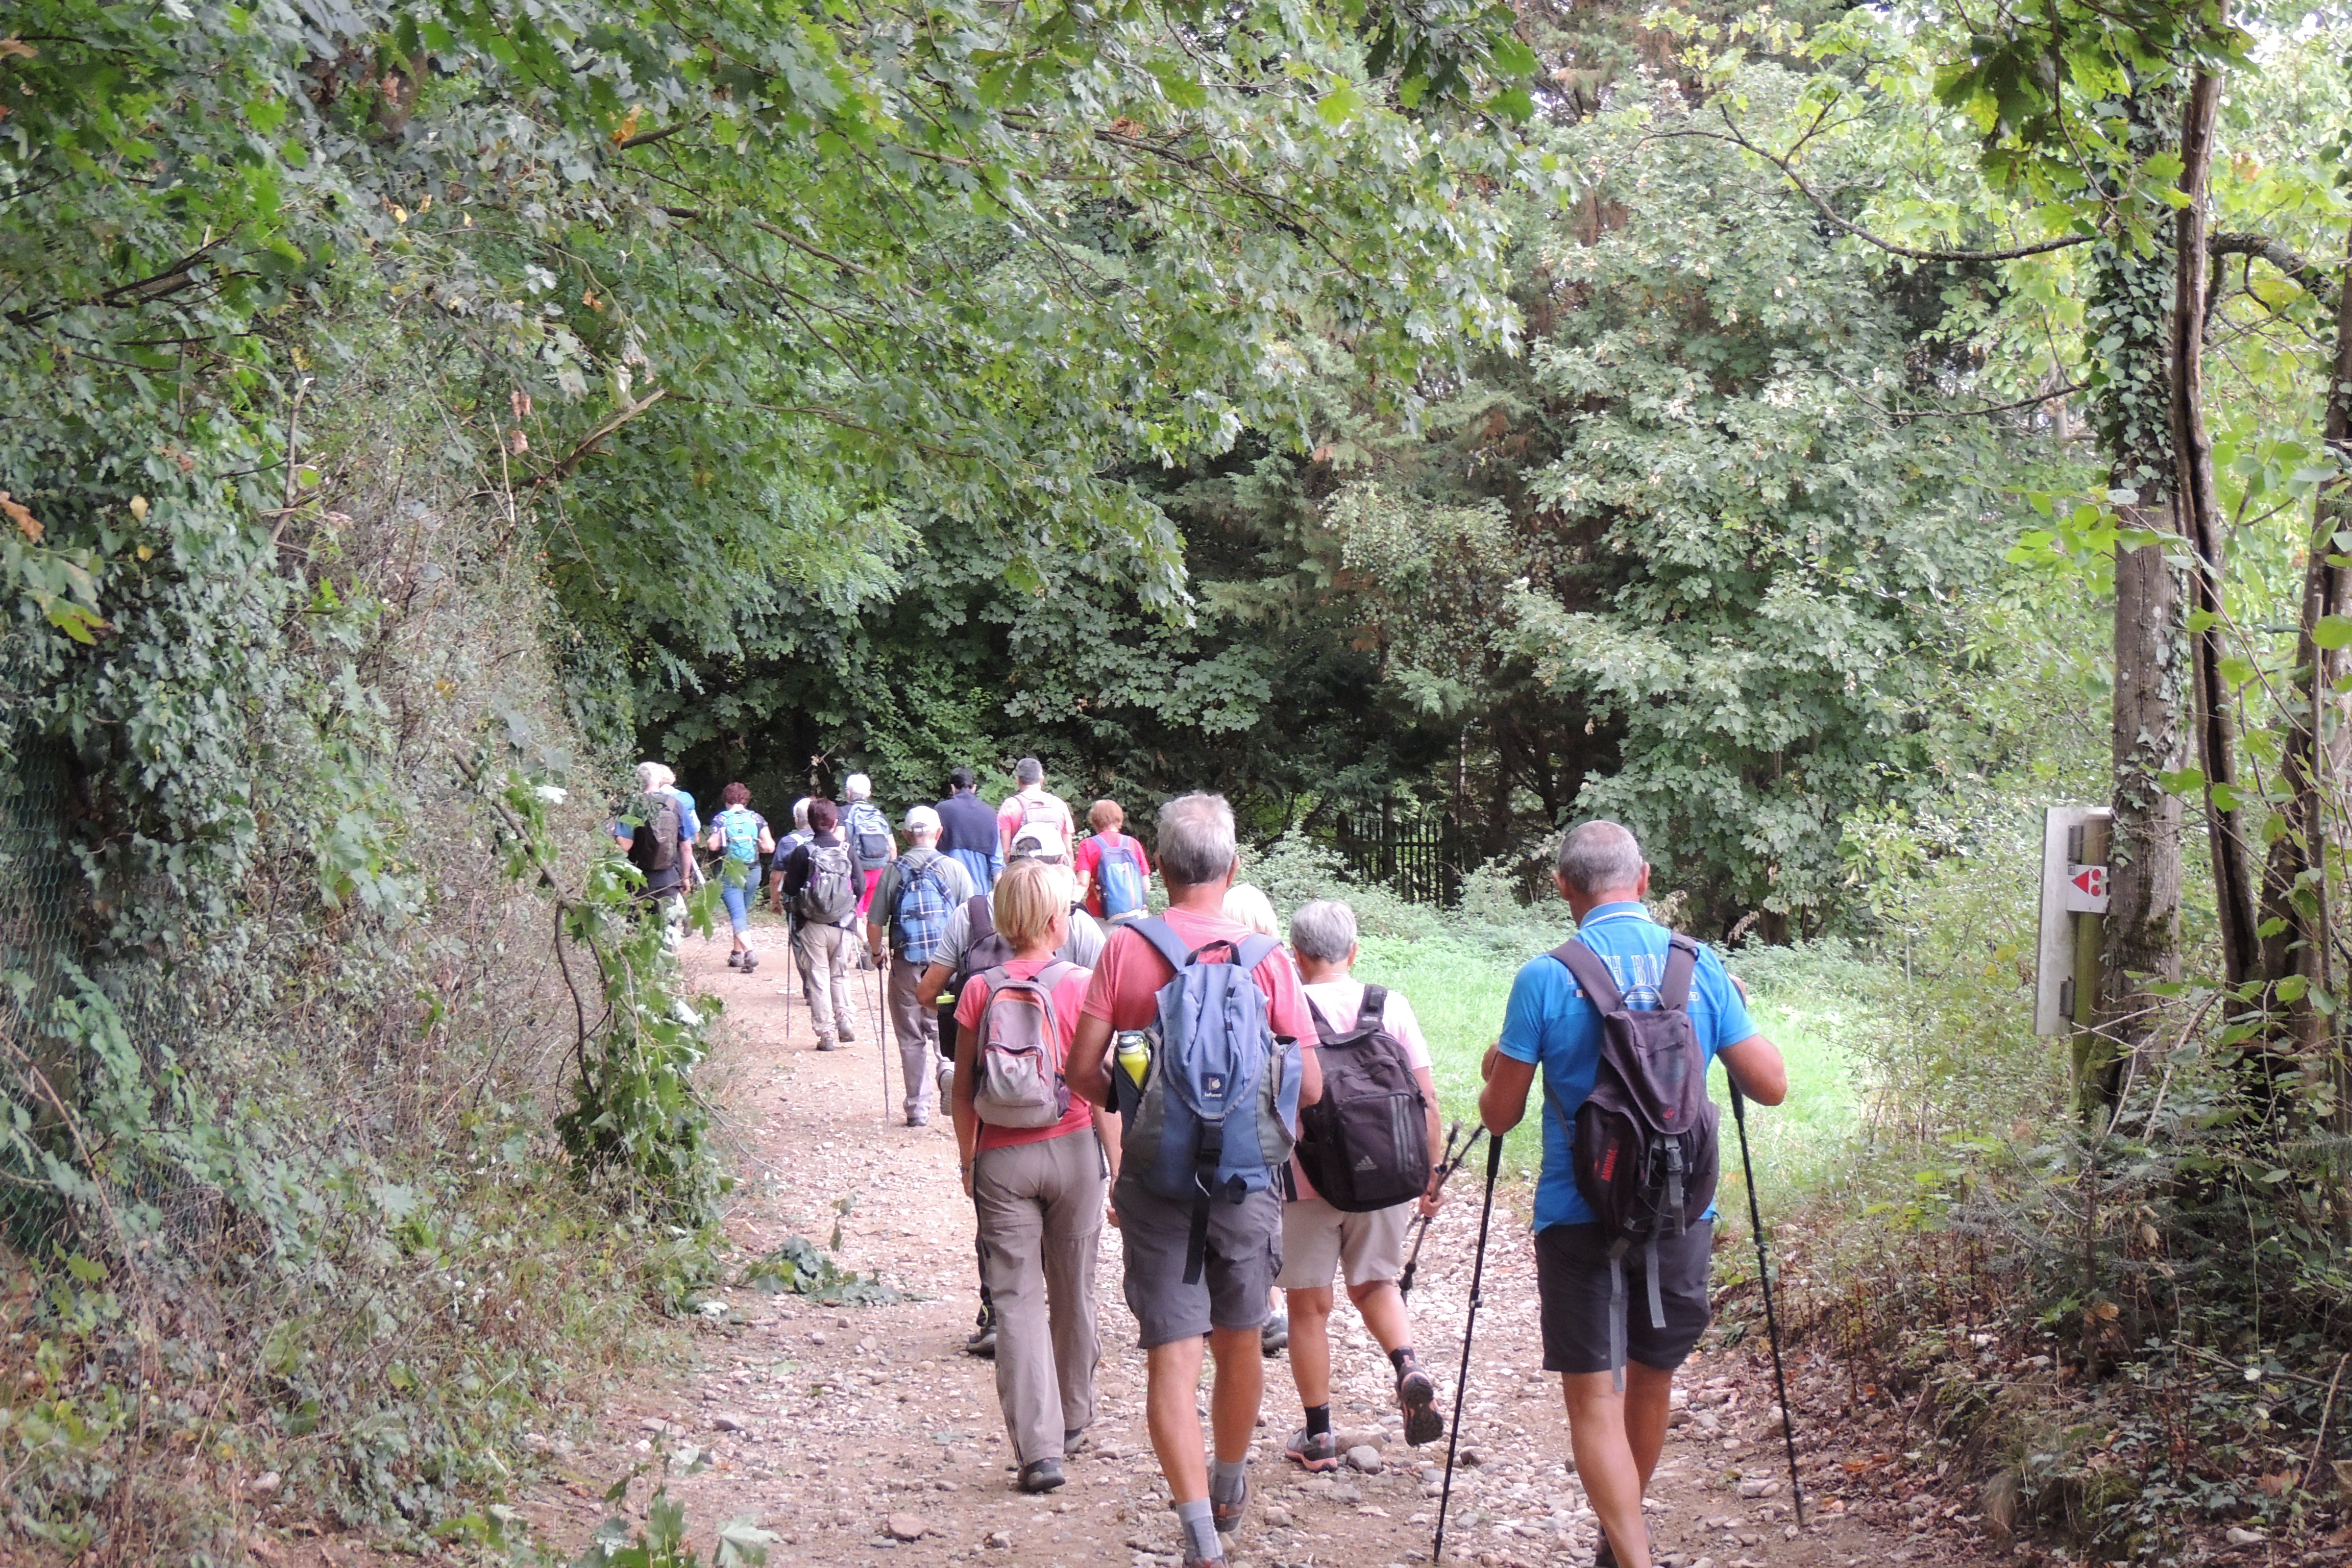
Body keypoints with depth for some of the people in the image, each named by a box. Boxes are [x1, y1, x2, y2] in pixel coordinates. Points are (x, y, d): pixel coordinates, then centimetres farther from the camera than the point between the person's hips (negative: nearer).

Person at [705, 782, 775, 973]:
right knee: (743, 912, 20)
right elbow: (770, 847, -4)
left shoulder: (720, 819, -5)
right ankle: (737, 953, 27)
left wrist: (725, 843, 11)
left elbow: (714, 846, -11)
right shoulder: (757, 819, 1)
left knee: (738, 914, -9)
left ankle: (749, 952, -29)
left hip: (729, 871, -3)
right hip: (753, 871, 3)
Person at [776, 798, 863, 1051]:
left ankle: (826, 1032, 2)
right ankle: (845, 1018, 5)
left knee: (817, 976, 5)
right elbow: (859, 886, 0)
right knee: (840, 973, 20)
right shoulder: (847, 850, -3)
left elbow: (790, 889, -7)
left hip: (811, 925, -2)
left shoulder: (803, 853, -8)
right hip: (842, 924, 2)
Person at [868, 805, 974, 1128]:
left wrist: (876, 953, 17)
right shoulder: (955, 870, -1)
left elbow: (874, 923, 0)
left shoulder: (894, 871, -1)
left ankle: (918, 1108, 12)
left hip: (906, 965, 0)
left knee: (911, 1039, 9)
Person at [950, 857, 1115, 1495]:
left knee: (1017, 1301, 1)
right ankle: (1071, 1422, 33)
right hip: (1071, 1153, 0)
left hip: (1002, 1158, 0)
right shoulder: (1082, 987, -8)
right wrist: (1119, 1166, 2)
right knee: (1072, 1294, 16)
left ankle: (1039, 1448, -7)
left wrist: (968, 1159, 15)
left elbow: (964, 1090, 2)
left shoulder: (981, 991, -3)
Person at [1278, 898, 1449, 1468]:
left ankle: (1319, 1437, 15)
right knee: (1375, 1283, 22)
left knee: (1309, 1305, 9)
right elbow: (1427, 1099, 2)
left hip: (1307, 1181, -3)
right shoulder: (1393, 1007, 0)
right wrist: (1431, 1172, 12)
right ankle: (1408, 1366, -5)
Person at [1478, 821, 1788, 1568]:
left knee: (1593, 1397, 0)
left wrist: (1496, 1072, 17)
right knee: (1652, 1378, 20)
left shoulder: (1544, 979, -10)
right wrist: (1738, 1015, 20)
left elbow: (1500, 1116, -5)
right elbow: (1771, 1085, 2)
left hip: (1580, 1218, -4)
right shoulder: (1701, 968, -1)